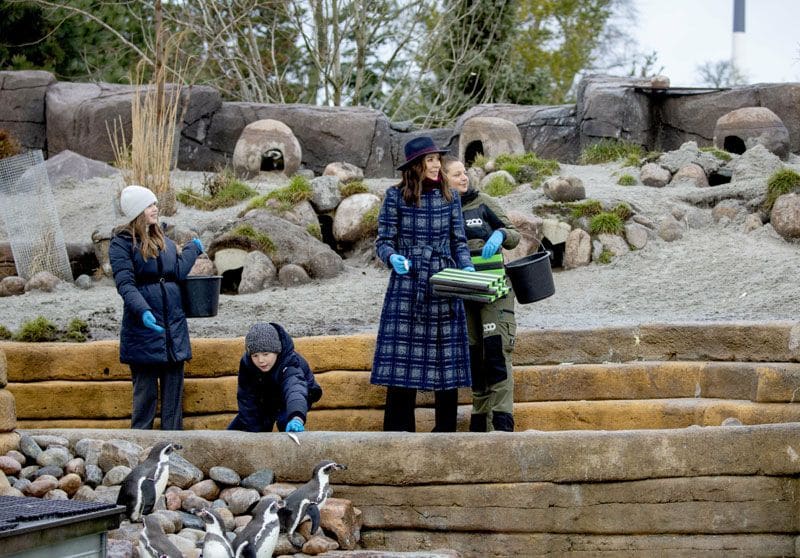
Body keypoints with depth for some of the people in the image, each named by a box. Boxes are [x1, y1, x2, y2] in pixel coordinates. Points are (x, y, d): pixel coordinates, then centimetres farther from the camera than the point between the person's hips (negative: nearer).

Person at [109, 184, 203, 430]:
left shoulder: (164, 241, 15)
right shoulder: (122, 242, -6)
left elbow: (178, 272, 2)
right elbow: (125, 284, -17)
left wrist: (192, 249, 8)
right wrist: (143, 311, -30)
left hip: (174, 325, 6)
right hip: (143, 327, -6)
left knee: (173, 389, 7)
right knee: (146, 390, -2)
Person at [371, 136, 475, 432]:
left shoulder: (449, 197, 10)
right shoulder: (396, 196, 1)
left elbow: (459, 241, 12)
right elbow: (383, 241, 2)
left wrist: (467, 268, -6)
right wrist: (392, 258, -19)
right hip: (407, 283, -3)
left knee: (446, 358, 1)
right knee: (403, 357, -6)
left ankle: (445, 430, 10)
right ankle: (399, 430, 0)